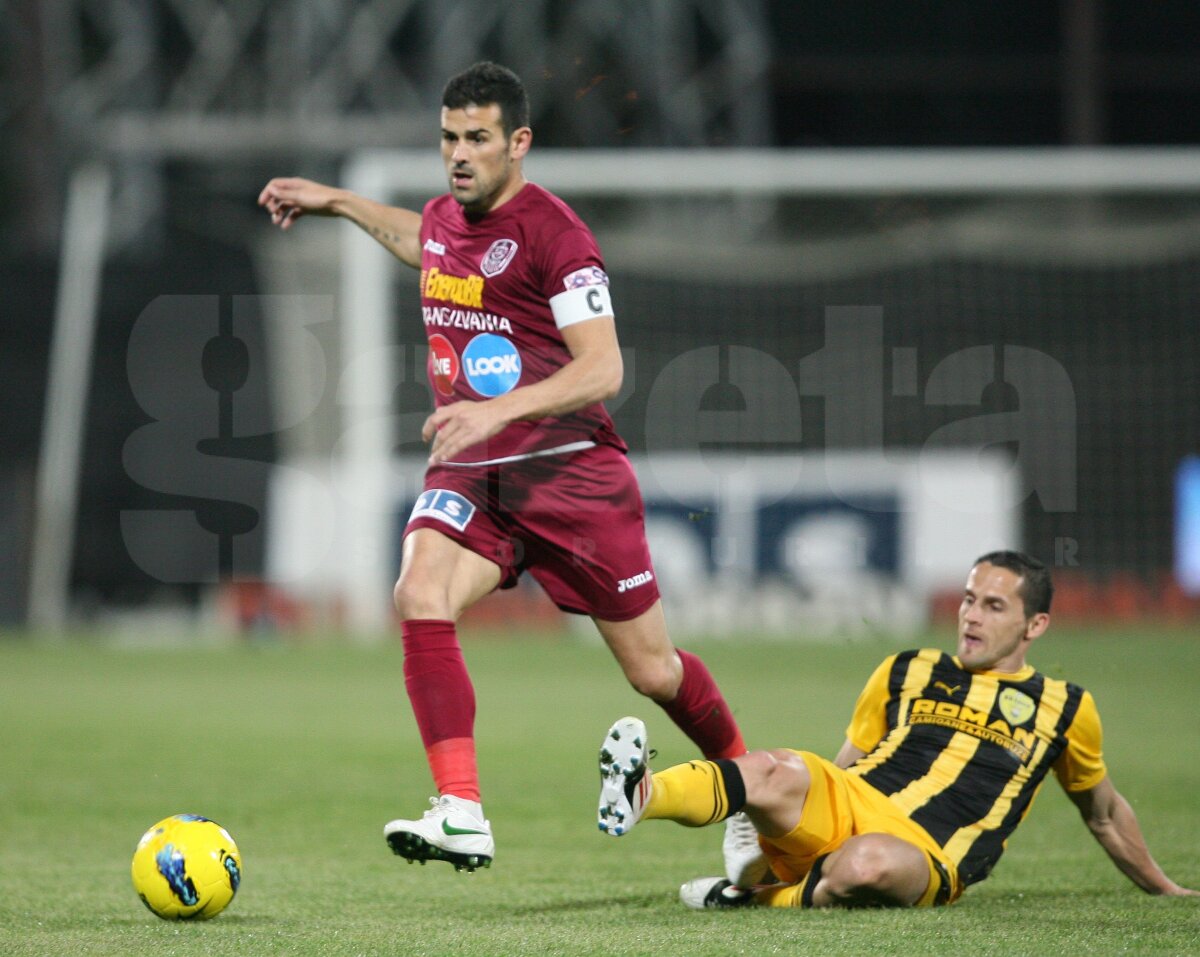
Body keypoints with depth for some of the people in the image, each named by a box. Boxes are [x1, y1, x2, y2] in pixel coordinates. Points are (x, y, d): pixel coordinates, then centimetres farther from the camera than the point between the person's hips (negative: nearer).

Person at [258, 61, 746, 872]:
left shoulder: (551, 232, -14)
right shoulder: (443, 220, 9)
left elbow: (603, 370, -22)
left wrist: (498, 409, -34)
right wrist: (333, 201, 37)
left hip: (568, 469, -5)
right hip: (469, 473, 5)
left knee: (651, 669, 3)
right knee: (420, 596, -25)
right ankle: (462, 815, -31)